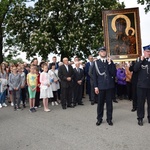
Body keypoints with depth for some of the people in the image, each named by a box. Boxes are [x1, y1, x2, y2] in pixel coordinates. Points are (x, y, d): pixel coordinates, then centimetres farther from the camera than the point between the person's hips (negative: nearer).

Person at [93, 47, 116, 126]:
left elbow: (114, 73, -3)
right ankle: (99, 119, 19)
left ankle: (109, 119, 19)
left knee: (109, 103, 7)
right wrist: (95, 86, -6)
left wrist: (109, 63, -10)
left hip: (109, 85, 1)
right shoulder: (96, 62, 3)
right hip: (100, 86, -1)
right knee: (100, 103, 6)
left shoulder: (110, 61, 8)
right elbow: (94, 75, 0)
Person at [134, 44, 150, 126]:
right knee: (141, 102, 3)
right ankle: (140, 118, 13)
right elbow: (135, 69, -12)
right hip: (142, 85, -2)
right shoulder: (139, 60, 3)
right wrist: (141, 60, -14)